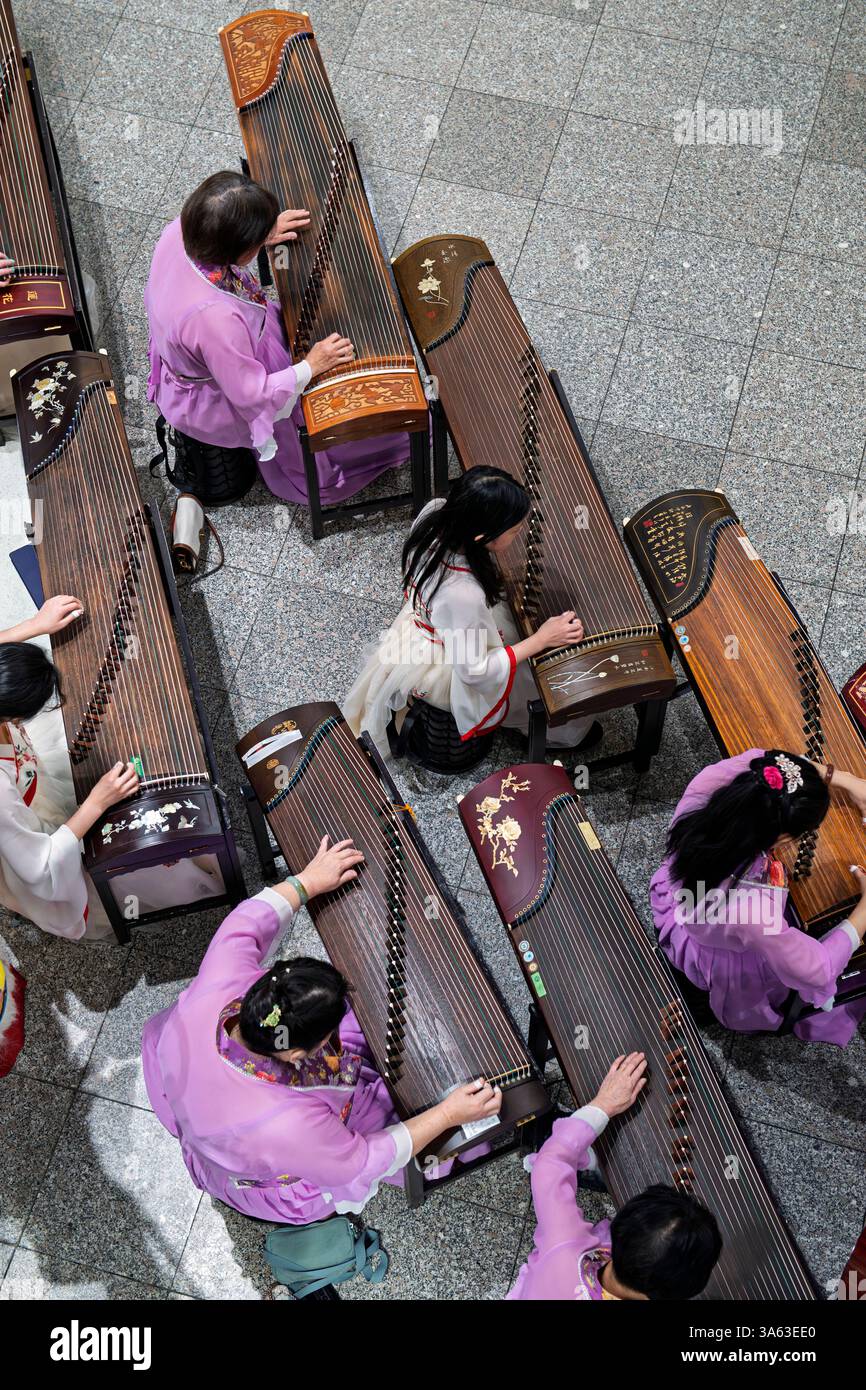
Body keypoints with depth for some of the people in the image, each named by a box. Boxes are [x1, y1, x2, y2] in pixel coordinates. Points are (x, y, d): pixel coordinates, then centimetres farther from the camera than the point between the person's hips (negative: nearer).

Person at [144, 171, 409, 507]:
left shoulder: (180, 231, -25)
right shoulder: (214, 318, -46)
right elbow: (250, 394, -31)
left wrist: (262, 233, -1)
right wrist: (310, 367, -20)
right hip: (214, 403, -8)